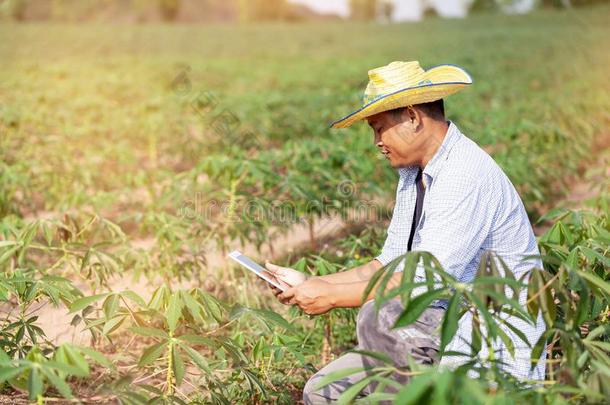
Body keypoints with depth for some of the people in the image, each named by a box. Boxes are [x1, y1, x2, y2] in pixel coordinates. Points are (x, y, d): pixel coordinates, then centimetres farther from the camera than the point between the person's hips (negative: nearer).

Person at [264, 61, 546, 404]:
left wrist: (332, 296, -17)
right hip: (442, 330, 9)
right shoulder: (413, 174, 9)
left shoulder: (467, 176, -21)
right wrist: (309, 284, 4)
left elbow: (425, 282, -26)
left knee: (379, 317, -31)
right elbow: (390, 266, 13)